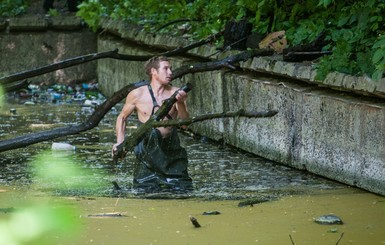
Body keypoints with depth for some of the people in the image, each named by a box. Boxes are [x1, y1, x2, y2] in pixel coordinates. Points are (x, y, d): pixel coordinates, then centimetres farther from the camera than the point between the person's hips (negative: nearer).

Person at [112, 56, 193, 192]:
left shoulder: (175, 93, 1)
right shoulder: (137, 95, 1)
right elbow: (122, 117, 16)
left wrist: (180, 103, -26)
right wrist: (120, 142, 4)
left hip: (171, 150, 1)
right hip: (147, 151, -1)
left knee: (182, 189, -1)